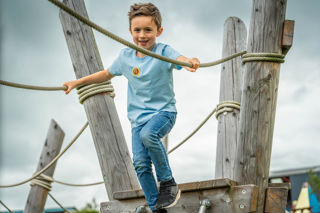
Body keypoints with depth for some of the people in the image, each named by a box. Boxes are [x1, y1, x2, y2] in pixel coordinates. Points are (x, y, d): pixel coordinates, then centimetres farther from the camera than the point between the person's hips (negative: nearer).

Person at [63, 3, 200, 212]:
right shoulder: (125, 56, 5)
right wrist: (77, 82, 22)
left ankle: (168, 183, -16)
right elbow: (107, 74, 23)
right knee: (140, 163, -7)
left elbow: (180, 59, -32)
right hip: (138, 117, 5)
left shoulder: (163, 51, -10)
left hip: (163, 111, -5)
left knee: (148, 134, -35)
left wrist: (191, 61, -56)